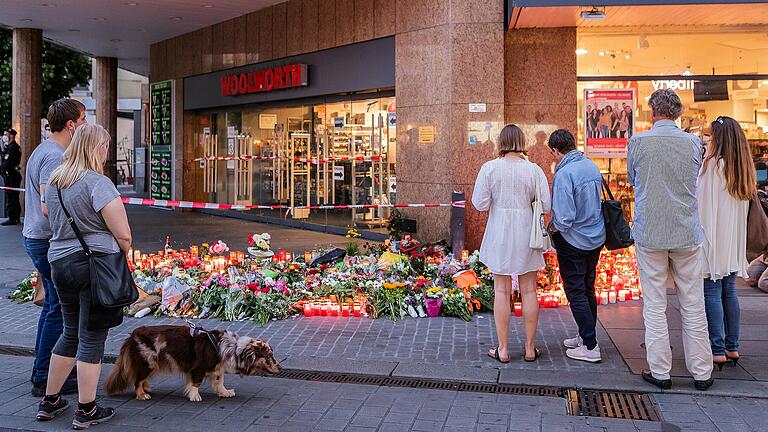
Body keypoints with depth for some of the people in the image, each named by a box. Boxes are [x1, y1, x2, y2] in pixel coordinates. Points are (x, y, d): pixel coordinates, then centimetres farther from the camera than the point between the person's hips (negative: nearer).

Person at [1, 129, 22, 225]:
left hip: (10, 176, -10)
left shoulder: (11, 148, -15)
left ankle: (12, 219, -4)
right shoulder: (16, 147, 15)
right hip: (15, 175, 10)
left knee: (10, 198, -6)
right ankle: (17, 218, 20)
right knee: (15, 198, 14)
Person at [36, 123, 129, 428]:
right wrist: (123, 254, 4)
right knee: (91, 338, 2)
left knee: (71, 333, 21)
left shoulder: (53, 182, 10)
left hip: (59, 262, 7)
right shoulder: (98, 183, -14)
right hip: (95, 264, -7)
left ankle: (49, 402, 30)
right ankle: (86, 412, 11)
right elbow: (123, 235, -15)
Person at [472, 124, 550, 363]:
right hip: (526, 234, 1)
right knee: (529, 291, 10)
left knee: (502, 291, 6)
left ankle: (503, 349, 10)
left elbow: (480, 204, -8)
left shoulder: (489, 168, -7)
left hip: (499, 233, -1)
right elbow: (546, 205, -5)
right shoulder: (533, 169, -5)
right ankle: (530, 348, 18)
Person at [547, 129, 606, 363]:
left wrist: (553, 228, -6)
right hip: (596, 238, 8)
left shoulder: (564, 174, -23)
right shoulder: (593, 167, 2)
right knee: (588, 289, 19)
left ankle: (590, 347, 5)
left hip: (574, 241, -8)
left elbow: (565, 218, -27)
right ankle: (586, 336, 31)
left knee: (576, 293, 2)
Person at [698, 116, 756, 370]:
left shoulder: (713, 164, -12)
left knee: (712, 293, -3)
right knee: (729, 292, 12)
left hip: (712, 239, -7)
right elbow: (744, 208, 14)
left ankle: (718, 350, -3)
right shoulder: (743, 169, 9)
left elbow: (702, 203, -10)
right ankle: (732, 347, 17)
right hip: (733, 243, 7)